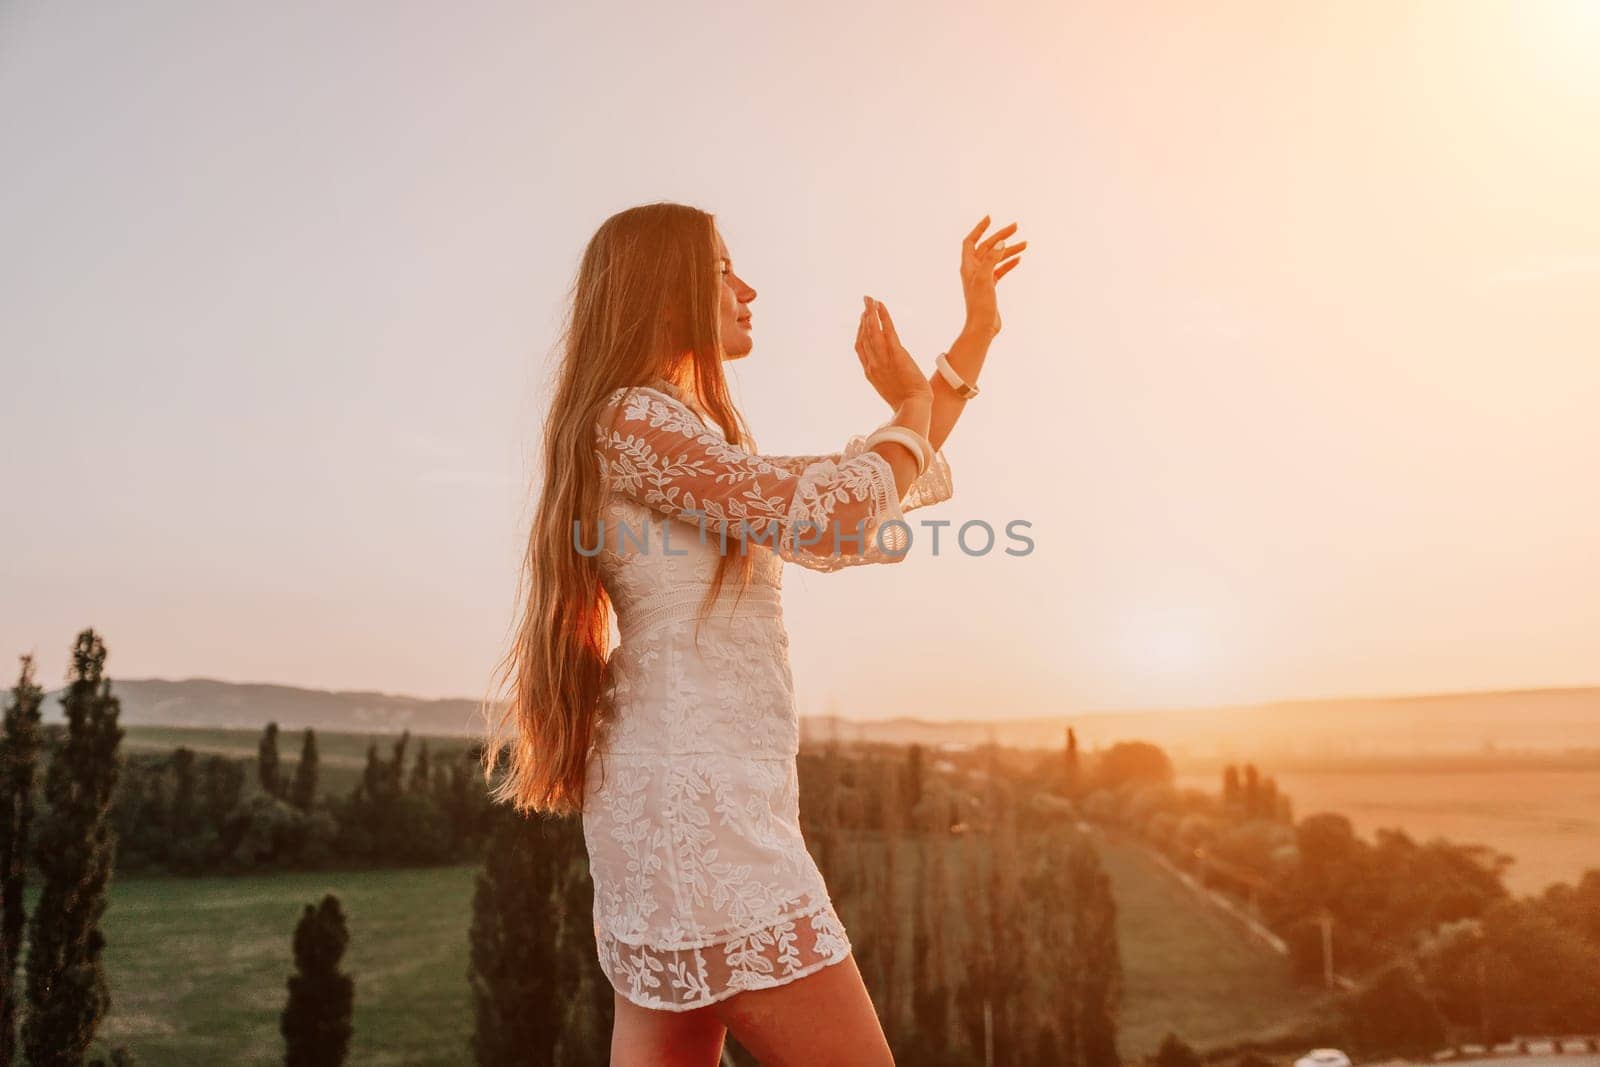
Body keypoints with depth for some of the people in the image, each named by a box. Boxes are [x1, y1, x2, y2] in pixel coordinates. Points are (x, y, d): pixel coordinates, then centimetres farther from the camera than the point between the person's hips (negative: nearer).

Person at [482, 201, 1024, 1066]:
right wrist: (912, 411, 2)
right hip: (697, 799, -10)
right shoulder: (634, 419, -7)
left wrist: (974, 336, 26)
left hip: (680, 797, 10)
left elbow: (871, 504, 24)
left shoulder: (692, 441, 22)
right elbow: (826, 516, -18)